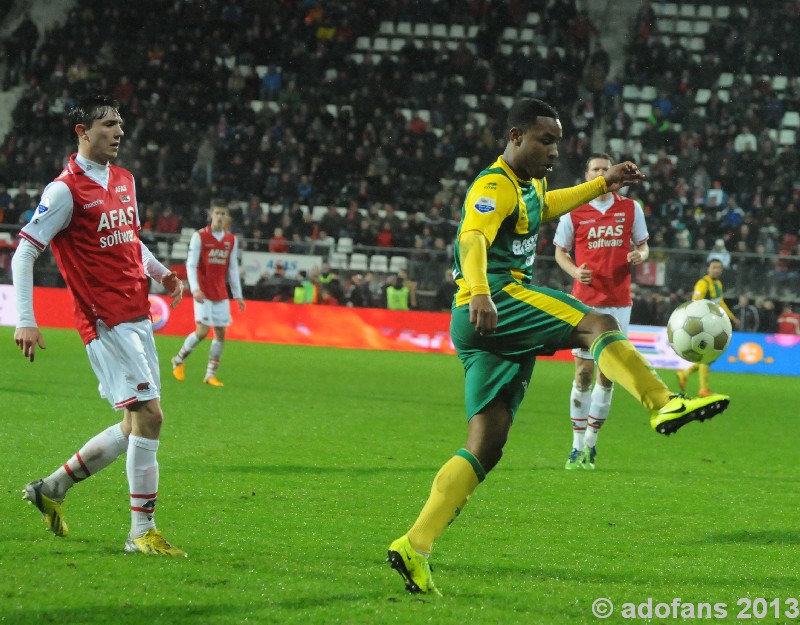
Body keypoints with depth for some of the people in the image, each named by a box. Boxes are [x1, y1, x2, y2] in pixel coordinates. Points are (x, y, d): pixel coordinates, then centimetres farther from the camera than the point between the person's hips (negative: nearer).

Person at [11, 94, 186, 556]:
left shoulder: (125, 181, 14)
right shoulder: (66, 190, -10)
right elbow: (23, 253, -10)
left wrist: (162, 273, 11)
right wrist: (26, 321, -17)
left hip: (137, 317, 9)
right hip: (106, 322, -9)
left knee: (137, 425, 10)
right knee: (149, 415, -13)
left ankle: (52, 487, 25)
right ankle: (142, 532, -6)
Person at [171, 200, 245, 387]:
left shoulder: (231, 240, 8)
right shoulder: (199, 237, -6)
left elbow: (233, 268, 13)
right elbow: (191, 265, -9)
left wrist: (237, 295, 10)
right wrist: (195, 289, -21)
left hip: (221, 294, 5)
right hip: (204, 293, -5)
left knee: (221, 333, 0)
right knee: (202, 331, -13)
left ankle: (211, 375, 7)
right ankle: (179, 360, 10)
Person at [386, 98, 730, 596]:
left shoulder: (528, 187, 24)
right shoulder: (494, 187, -8)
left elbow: (547, 205, 50)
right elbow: (472, 240, -27)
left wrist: (603, 184, 48)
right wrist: (479, 293, -46)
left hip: (490, 329, 10)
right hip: (498, 299, -10)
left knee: (486, 449, 1)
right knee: (599, 326, -23)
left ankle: (415, 547, -3)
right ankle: (665, 404, -43)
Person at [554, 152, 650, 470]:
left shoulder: (631, 208, 5)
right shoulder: (574, 213, 2)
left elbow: (643, 245, 14)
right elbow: (560, 251, 9)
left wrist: (639, 255, -10)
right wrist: (575, 271, -11)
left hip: (619, 302, 2)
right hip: (585, 301, -1)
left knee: (607, 374, 2)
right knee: (583, 372, -4)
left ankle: (591, 441, 12)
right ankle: (578, 447, 2)